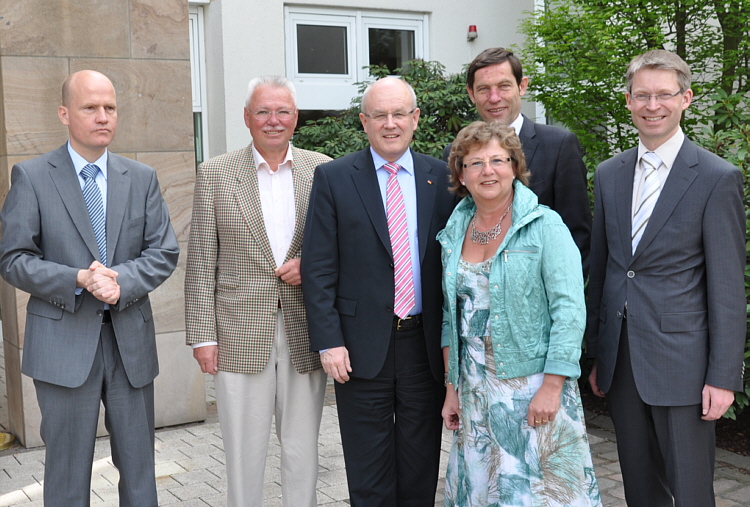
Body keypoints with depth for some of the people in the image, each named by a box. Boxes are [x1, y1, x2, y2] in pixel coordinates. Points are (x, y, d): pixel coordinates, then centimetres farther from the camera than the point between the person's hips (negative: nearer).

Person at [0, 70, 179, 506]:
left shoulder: (142, 178, 7)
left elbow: (164, 252, 3)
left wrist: (121, 281, -15)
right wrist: (78, 280, -19)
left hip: (131, 338, 3)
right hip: (64, 342, -2)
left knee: (138, 463, 13)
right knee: (68, 472, 7)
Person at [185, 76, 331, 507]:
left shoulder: (323, 170, 5)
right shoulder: (215, 174, 2)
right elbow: (202, 263, 1)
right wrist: (203, 335, -4)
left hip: (305, 333, 1)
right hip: (241, 338, -1)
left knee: (303, 451, 11)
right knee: (244, 453, 7)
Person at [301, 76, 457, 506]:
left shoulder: (442, 177, 5)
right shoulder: (334, 178, -1)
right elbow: (318, 268, -3)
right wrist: (328, 341, -10)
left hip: (426, 342, 2)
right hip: (363, 344, -2)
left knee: (421, 469, 14)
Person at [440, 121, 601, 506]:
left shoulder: (544, 225, -8)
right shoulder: (454, 232, 7)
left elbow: (569, 311, -13)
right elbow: (451, 316, 11)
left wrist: (551, 388, -18)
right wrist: (452, 387, 8)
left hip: (534, 388, -5)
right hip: (475, 393, 5)